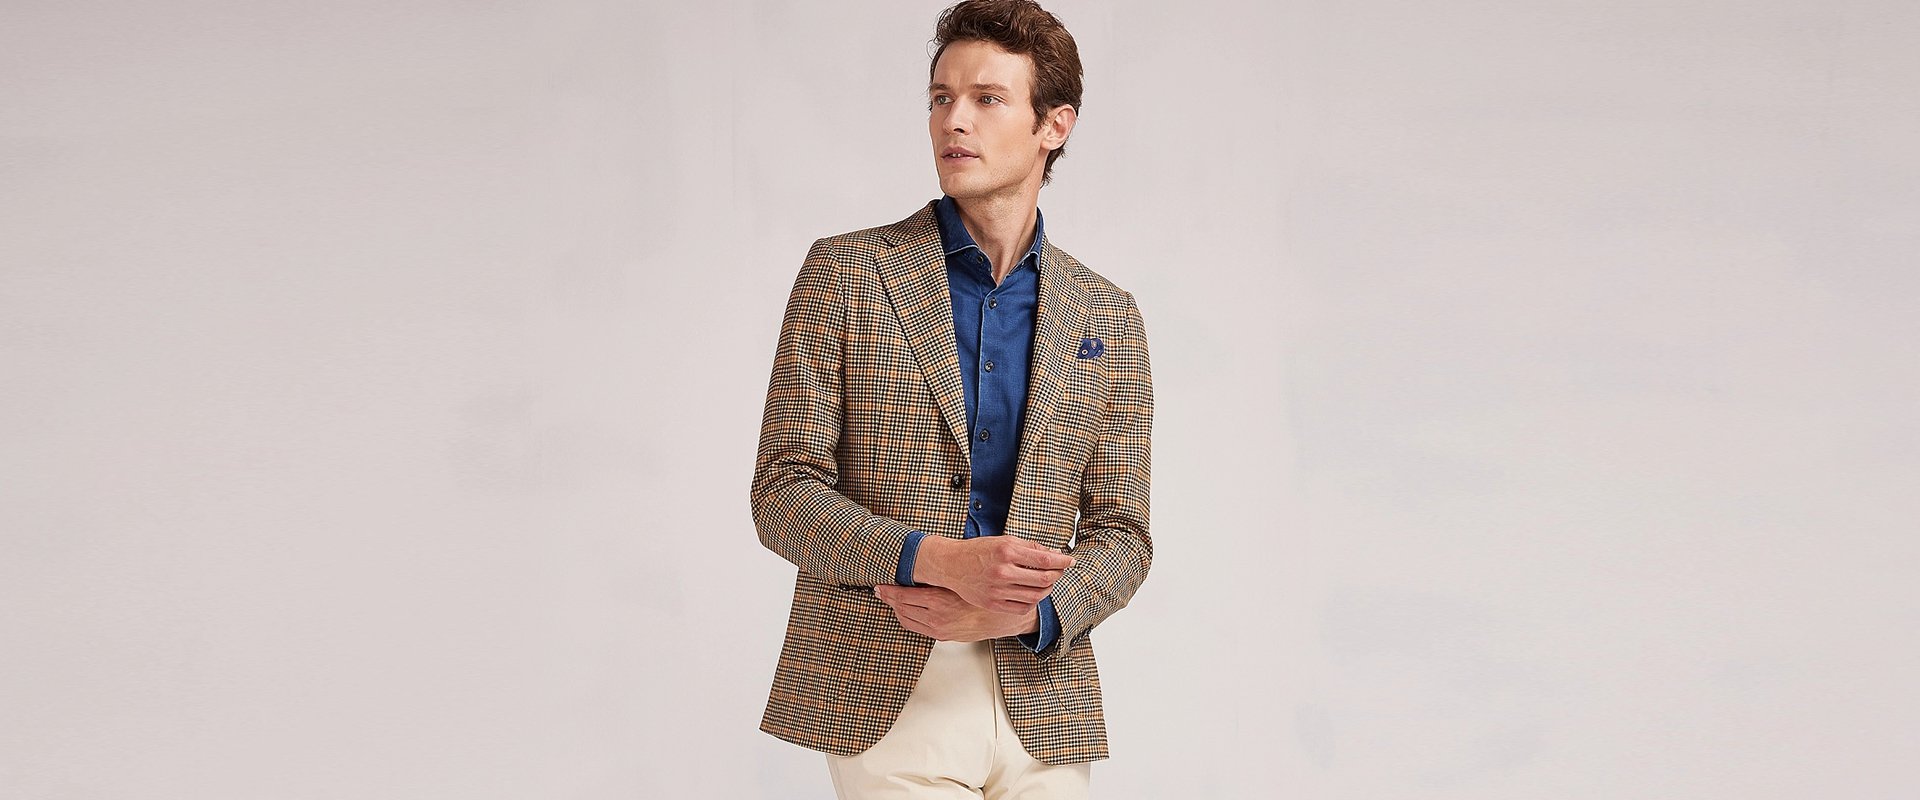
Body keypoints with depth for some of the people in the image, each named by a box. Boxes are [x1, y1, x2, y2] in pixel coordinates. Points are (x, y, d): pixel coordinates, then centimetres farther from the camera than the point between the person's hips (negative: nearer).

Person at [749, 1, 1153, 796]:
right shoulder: (845, 272, 1)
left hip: (1040, 705, 3)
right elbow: (783, 492, -4)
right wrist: (940, 560, -18)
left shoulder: (1107, 316, 8)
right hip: (882, 698, -2)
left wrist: (1024, 612, -12)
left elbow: (1118, 532, 7)